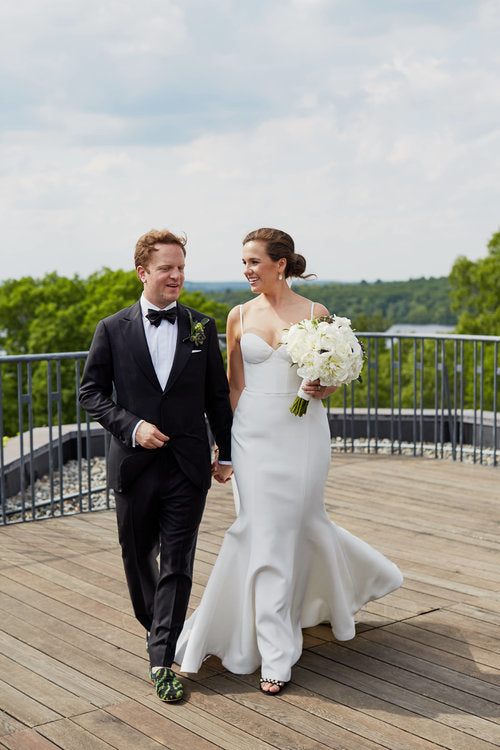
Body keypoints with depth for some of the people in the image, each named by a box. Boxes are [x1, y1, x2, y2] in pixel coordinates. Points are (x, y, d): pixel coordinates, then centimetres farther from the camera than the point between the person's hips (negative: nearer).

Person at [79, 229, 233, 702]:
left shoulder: (202, 327, 5)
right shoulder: (113, 330, 0)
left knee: (177, 565, -2)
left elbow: (217, 395, 9)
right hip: (135, 466, 0)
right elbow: (91, 392, 2)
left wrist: (226, 452, 9)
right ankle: (153, 626, 39)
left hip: (188, 467, 0)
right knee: (137, 557, 14)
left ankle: (162, 659, 5)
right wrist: (131, 427, -12)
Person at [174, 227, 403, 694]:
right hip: (253, 433, 2)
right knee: (266, 532, 0)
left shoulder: (316, 314, 0)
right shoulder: (239, 317, 5)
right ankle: (276, 654, 12)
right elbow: (235, 385, 9)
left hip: (303, 432, -1)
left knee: (284, 529, 2)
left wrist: (321, 388, -16)